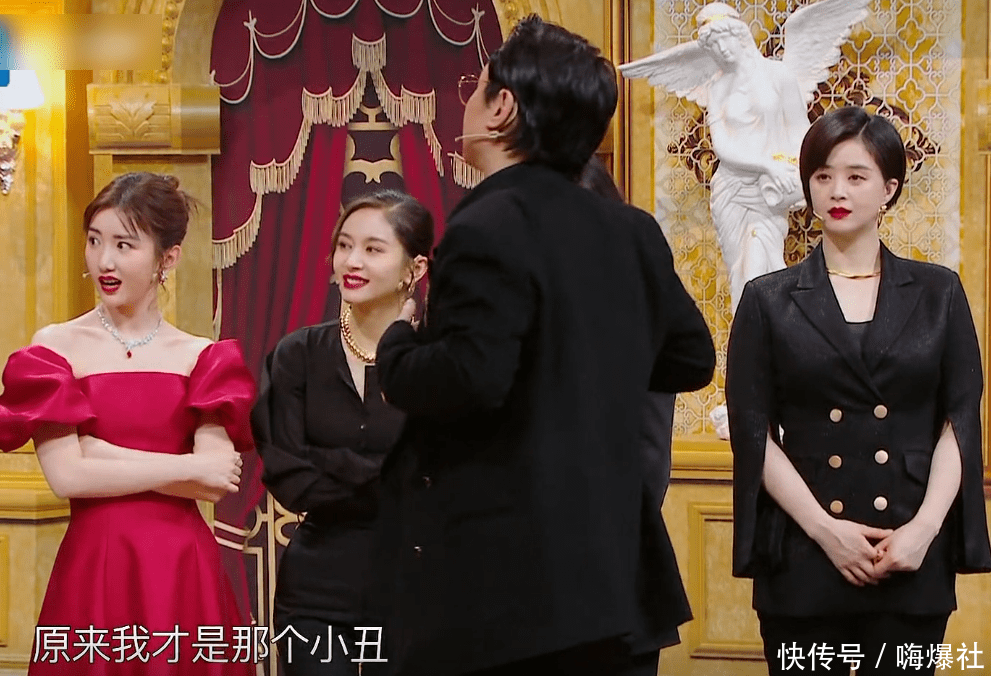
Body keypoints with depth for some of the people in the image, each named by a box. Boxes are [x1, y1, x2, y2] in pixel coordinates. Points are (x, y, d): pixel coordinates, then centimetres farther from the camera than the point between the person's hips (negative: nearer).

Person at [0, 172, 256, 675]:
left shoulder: (203, 358, 5)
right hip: (92, 567, -1)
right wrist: (188, 467, -8)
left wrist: (99, 451, -10)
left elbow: (216, 483, -7)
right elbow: (66, 476, -10)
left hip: (185, 569, 1)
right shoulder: (56, 348, 2)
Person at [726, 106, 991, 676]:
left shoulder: (939, 294, 8)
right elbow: (753, 431, 1)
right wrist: (824, 527, -10)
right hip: (803, 554, 0)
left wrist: (924, 528, -10)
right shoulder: (769, 301, 6)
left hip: (914, 557, 0)